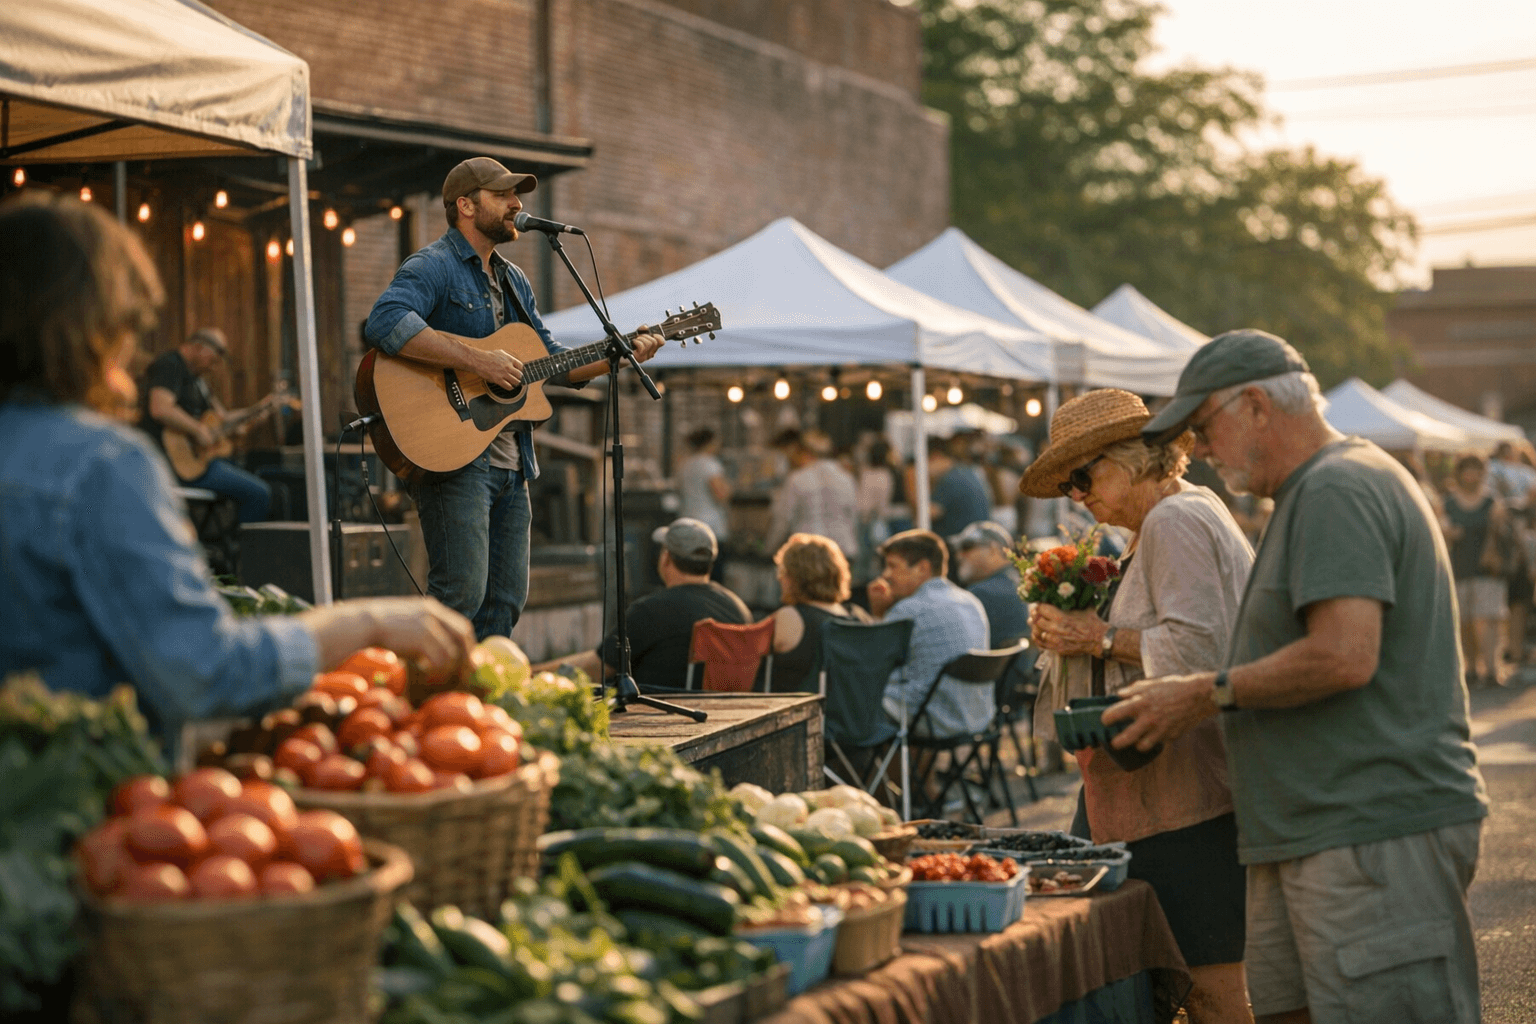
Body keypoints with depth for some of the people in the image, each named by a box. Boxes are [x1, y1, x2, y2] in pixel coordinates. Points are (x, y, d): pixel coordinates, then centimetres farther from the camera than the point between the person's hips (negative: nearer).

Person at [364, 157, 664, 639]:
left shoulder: (513, 280, 21)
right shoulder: (433, 267, -7)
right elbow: (385, 323, -26)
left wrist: (620, 356, 10)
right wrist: (477, 361, -27)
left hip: (510, 462, 9)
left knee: (506, 601, 8)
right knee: (461, 593, -16)